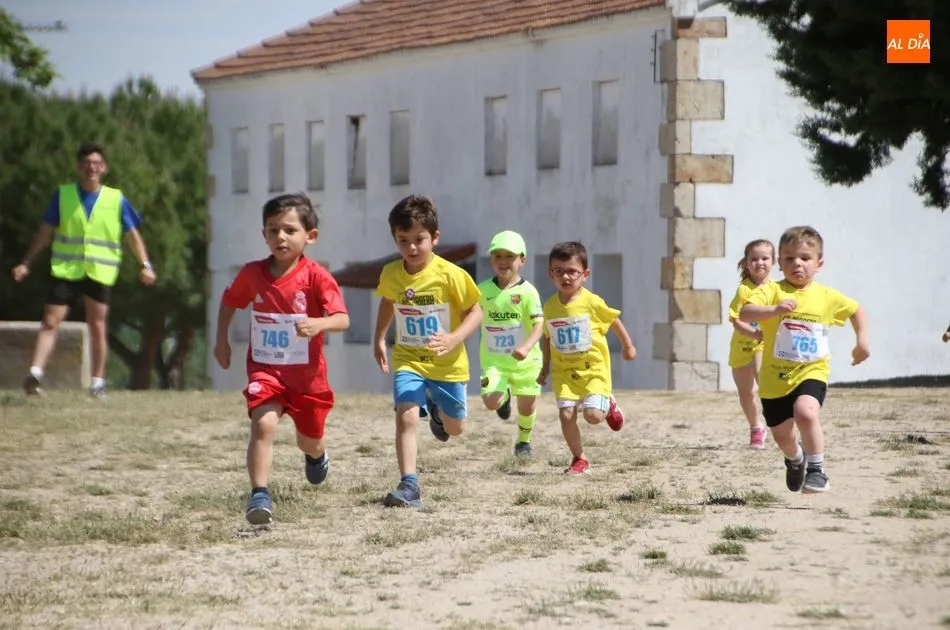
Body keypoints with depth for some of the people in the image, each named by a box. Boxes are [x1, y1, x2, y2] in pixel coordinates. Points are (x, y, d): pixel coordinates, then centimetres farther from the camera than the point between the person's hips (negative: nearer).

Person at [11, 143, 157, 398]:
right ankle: (35, 374, -15)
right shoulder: (63, 195, 2)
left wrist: (145, 265, -5)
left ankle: (97, 382, 13)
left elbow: (132, 235, 7)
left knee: (97, 327, 4)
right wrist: (26, 263, 3)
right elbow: (45, 232, 7)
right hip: (65, 270, 0)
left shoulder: (116, 200, 2)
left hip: (100, 272, 0)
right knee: (50, 322, -9)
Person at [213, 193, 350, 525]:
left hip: (307, 373, -1)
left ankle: (316, 455, 56)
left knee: (310, 440, 18)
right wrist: (222, 340, 12)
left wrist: (319, 323, -43)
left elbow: (343, 319, -24)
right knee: (264, 425, -25)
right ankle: (259, 494, -26)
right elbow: (229, 301, 16)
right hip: (265, 369, 1)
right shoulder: (252, 274, -5)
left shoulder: (316, 277, -15)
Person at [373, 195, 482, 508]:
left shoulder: (450, 275, -19)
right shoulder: (391, 274, -7)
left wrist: (454, 339, -27)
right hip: (408, 360, 1)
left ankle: (436, 410, 50)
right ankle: (409, 486, -20)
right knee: (405, 416, -21)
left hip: (447, 364, -1)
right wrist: (379, 339, 14)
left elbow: (475, 311, -11)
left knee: (454, 428, 14)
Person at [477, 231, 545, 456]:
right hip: (494, 360, 1)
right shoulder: (483, 290, -2)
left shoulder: (527, 291, -12)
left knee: (526, 405, 10)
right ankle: (505, 396, 19)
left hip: (525, 361, -1)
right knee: (491, 401, -20)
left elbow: (539, 324, -18)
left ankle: (524, 440, 42)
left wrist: (526, 347, -34)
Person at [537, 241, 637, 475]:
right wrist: (545, 367, 16)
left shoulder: (592, 302, -11)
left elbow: (614, 321, 6)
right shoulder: (550, 307, -1)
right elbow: (547, 338, 13)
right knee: (566, 415, -9)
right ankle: (579, 459, 10)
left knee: (593, 415, -14)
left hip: (593, 368, -3)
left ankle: (608, 405, 23)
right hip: (564, 372, 3)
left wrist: (628, 346, 15)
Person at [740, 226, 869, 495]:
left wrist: (862, 341, 8)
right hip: (775, 375, 1)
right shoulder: (773, 291, -10)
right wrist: (774, 310, -42)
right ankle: (795, 459, 50)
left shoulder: (826, 297, 0)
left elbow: (857, 310, 19)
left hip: (811, 372, -1)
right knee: (781, 434, 14)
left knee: (806, 412, -30)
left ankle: (816, 470, -16)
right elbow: (744, 313, -27)